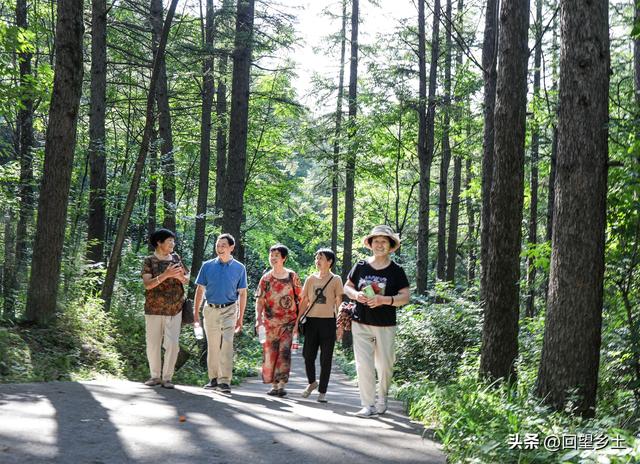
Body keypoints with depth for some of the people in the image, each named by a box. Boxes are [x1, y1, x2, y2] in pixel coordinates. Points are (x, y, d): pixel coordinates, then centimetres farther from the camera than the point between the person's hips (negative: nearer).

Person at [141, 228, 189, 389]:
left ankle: (167, 377, 4)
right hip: (154, 309, -2)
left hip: (175, 309, 2)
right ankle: (155, 376, 19)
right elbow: (147, 284, -13)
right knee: (153, 344, 4)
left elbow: (186, 279, 12)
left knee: (172, 344, -5)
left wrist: (180, 276, -11)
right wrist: (165, 275, -24)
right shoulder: (149, 261, -3)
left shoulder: (176, 258, 8)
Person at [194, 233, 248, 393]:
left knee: (227, 345, -13)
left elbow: (242, 293, 5)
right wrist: (196, 312, 2)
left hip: (229, 310, -2)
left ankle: (224, 381, -15)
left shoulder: (239, 268, 2)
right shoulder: (207, 266, 4)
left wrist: (240, 317, 2)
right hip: (210, 309, 2)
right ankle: (213, 379, 18)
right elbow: (200, 290, 8)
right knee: (212, 346, 9)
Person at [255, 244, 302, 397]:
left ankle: (282, 384, -10)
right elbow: (260, 300, 3)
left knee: (284, 351, -11)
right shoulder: (266, 278, 6)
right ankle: (273, 385, 14)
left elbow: (300, 298, 6)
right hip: (270, 321, 2)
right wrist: (258, 317, -9)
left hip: (288, 321, -2)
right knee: (270, 353, 4)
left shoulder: (292, 276, 3)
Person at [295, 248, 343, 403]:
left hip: (328, 321, -3)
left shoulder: (335, 280, 1)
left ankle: (322, 391, 10)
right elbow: (304, 302, 13)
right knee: (308, 355, 3)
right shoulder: (311, 279, 9)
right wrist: (297, 322, 8)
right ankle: (312, 382, 28)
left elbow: (339, 303, 0)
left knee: (326, 358, 1)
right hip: (311, 320, 3)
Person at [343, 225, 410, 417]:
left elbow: (405, 297, -4)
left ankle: (382, 399, 31)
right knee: (363, 365, -5)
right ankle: (368, 405, 1)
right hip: (361, 323, 1)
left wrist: (385, 300, -21)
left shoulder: (396, 271, -1)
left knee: (385, 365, 8)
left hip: (385, 326, -1)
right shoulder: (360, 266, 4)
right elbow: (347, 286, 14)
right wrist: (355, 295, -9)